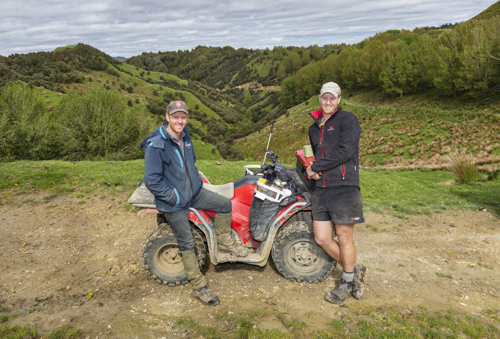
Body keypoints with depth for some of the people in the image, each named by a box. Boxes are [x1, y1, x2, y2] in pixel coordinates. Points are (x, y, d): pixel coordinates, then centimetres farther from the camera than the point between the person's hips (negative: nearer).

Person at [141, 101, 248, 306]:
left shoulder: (185, 137, 3)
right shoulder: (155, 145, -22)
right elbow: (152, 181, -22)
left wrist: (197, 180, 9)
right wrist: (174, 197, -18)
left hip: (195, 192, 7)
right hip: (174, 204, -7)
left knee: (226, 205, 1)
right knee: (187, 245, 3)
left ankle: (224, 241, 24)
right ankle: (199, 287, 17)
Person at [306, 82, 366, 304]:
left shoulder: (347, 120, -3)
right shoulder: (314, 128, 19)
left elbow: (345, 151, -17)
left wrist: (315, 167, -10)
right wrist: (313, 171, 5)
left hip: (344, 187, -7)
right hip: (321, 189, 7)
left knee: (344, 238, 2)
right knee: (322, 239, 6)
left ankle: (348, 282, 23)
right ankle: (354, 269, 28)